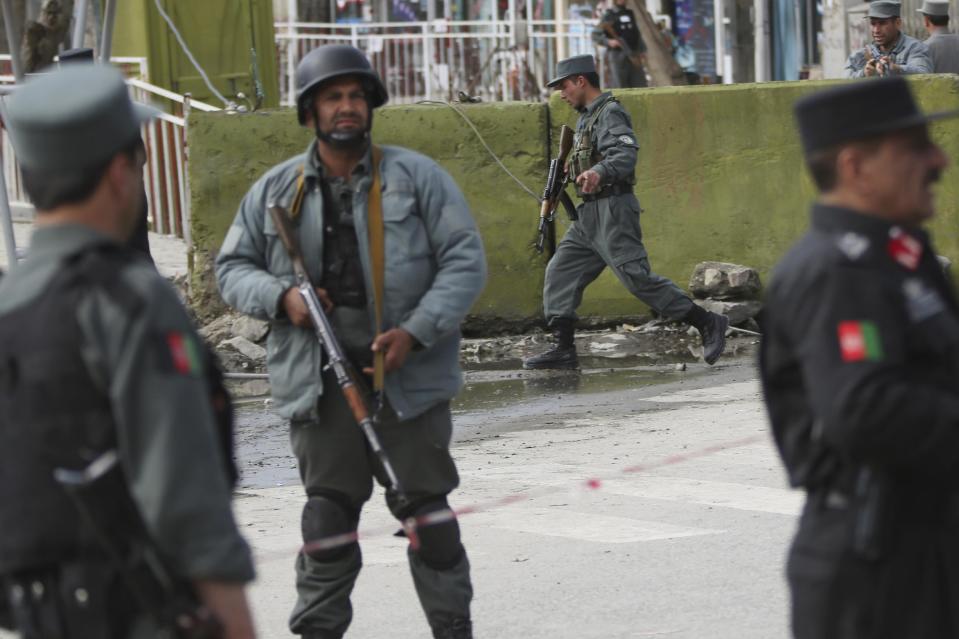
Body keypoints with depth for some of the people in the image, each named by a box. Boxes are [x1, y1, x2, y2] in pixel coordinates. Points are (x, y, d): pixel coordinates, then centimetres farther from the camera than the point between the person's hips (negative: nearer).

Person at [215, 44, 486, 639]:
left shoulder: (416, 176, 2)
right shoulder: (275, 191, 9)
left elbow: (465, 260, -1)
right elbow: (233, 267, 14)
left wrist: (416, 331, -14)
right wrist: (280, 296, -7)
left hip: (408, 376, -2)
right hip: (319, 383, 2)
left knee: (425, 510, 3)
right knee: (327, 516, 4)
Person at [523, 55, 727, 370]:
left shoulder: (610, 113, -11)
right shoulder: (588, 116, 19)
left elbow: (626, 155, -27)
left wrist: (598, 172, -44)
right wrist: (573, 169, 17)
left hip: (613, 210, -10)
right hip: (589, 213, 10)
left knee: (638, 277, -13)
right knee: (560, 273, 6)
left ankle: (708, 324, -9)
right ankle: (564, 350, 6)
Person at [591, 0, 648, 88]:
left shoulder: (631, 14, 16)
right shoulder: (608, 16, 0)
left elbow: (638, 34, 23)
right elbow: (595, 35, -4)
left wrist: (642, 50, 14)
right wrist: (608, 42, -19)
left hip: (634, 57, 5)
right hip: (617, 55, -5)